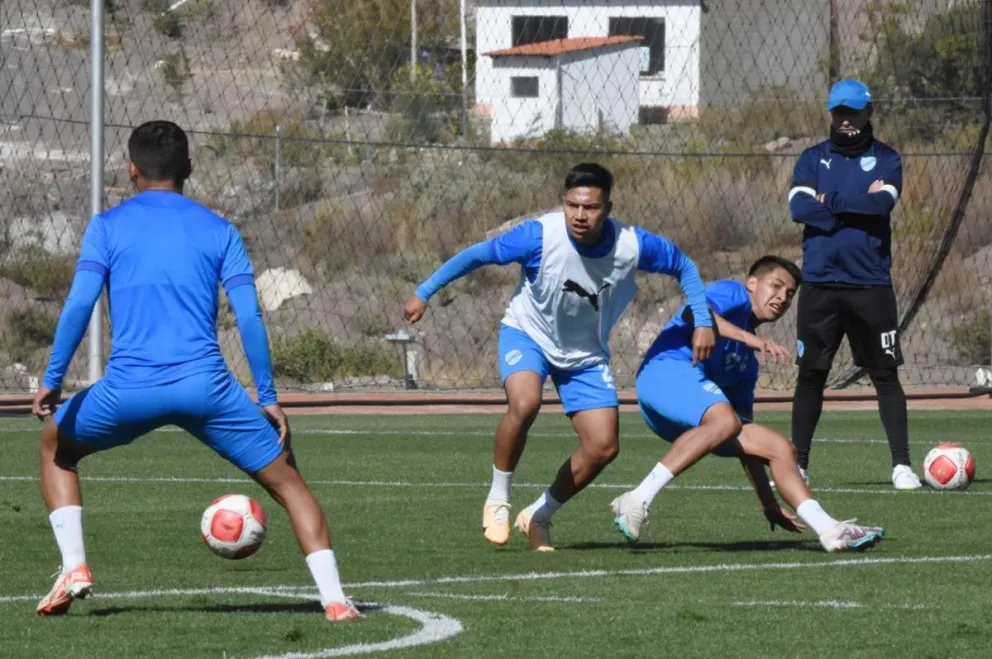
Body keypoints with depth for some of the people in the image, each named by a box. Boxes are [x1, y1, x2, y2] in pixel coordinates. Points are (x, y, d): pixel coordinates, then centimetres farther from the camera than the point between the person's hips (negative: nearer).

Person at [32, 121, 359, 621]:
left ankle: (74, 568, 12)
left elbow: (79, 305, -3)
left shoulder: (108, 227, 11)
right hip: (206, 385, 0)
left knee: (57, 445, 28)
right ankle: (333, 598, -6)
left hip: (128, 390, 0)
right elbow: (249, 317, 4)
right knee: (286, 480, 11)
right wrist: (269, 399, 7)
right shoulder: (218, 231, 13)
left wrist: (52, 382, 2)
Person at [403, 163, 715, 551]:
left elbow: (684, 267, -3)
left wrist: (702, 322, -11)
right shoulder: (540, 236, -29)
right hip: (528, 334, -3)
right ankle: (497, 501, -12)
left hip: (586, 354, 3)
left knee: (603, 447, -7)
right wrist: (424, 294, -12)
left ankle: (539, 516, 16)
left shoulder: (633, 245, -23)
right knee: (525, 403, -34)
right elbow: (477, 255, -16)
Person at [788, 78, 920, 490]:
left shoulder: (885, 159, 6)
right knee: (810, 375, 4)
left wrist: (829, 201, -9)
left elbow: (883, 204, -14)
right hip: (820, 283, 1)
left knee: (886, 376, -1)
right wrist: (860, 204, -9)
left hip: (871, 285, -1)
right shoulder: (813, 159, 10)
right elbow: (799, 208, -8)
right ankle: (797, 464, 11)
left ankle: (902, 464, 1)